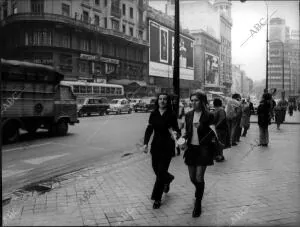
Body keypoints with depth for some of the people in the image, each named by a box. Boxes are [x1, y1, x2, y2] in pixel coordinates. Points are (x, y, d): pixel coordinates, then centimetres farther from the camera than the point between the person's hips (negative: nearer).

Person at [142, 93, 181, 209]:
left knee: (161, 173, -3)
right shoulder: (153, 114, 1)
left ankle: (157, 199, 10)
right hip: (156, 145, 4)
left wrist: (176, 134, -29)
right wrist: (145, 143, -12)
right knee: (156, 169, 13)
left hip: (167, 147, -4)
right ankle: (168, 178, 48)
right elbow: (149, 129, 0)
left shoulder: (171, 115, -7)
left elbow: (177, 129, -5)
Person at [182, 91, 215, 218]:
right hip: (191, 148, 4)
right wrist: (183, 138, -7)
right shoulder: (188, 115, 5)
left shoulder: (208, 116, -8)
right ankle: (199, 191, 44)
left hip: (203, 149, -4)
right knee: (192, 177, 11)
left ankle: (198, 203, 12)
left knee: (199, 178, -5)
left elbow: (212, 133, -5)